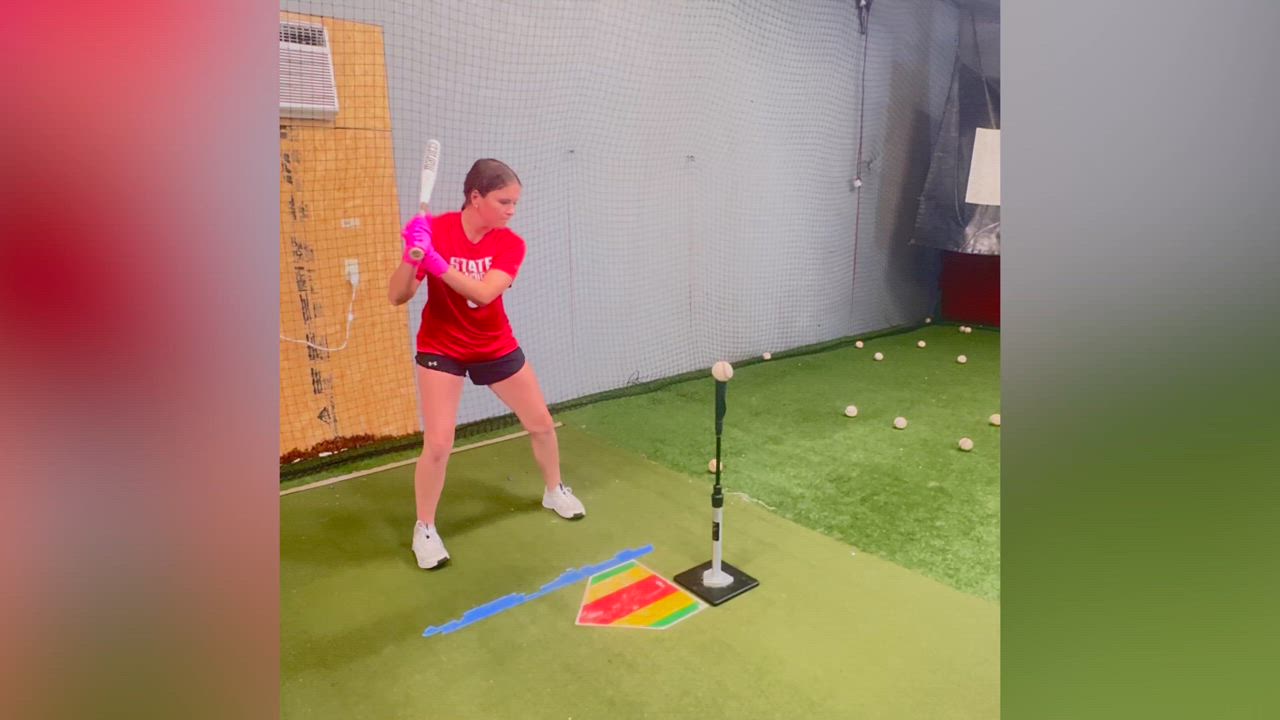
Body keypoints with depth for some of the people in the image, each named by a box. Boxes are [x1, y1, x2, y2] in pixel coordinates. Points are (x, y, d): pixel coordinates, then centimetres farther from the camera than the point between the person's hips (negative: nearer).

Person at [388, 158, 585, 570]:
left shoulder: (510, 244, -12)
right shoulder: (435, 231, -16)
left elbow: (484, 293, -31)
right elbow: (397, 297, -18)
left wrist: (435, 262, -40)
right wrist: (412, 255, -35)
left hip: (496, 347, 3)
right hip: (442, 349, -3)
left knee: (542, 423, 10)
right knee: (438, 443, -9)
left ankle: (554, 492, 37)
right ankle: (424, 529, 15)